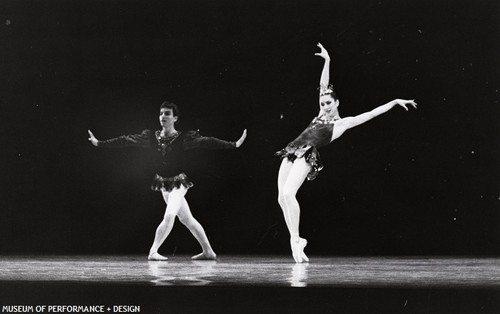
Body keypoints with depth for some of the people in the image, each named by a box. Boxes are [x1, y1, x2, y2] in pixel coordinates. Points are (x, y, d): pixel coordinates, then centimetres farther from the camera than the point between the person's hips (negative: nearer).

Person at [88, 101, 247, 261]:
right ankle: (208, 251, 22)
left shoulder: (184, 137, -11)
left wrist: (234, 145, -30)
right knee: (187, 219, 11)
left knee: (169, 216, -20)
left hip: (179, 182, -5)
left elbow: (207, 142, -20)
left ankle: (153, 252, -12)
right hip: (163, 183, 5)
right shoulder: (152, 136, 1)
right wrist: (99, 143, 1)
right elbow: (126, 140, 2)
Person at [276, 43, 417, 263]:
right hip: (292, 152, 6)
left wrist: (395, 102, 4)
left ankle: (295, 240, -20)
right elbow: (323, 85, 26)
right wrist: (327, 60, 28)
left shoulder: (343, 123, 8)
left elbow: (373, 113, 7)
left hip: (306, 156, -6)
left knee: (288, 194, -25)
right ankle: (296, 241, 3)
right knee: (282, 198, -4)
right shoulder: (322, 113, 22)